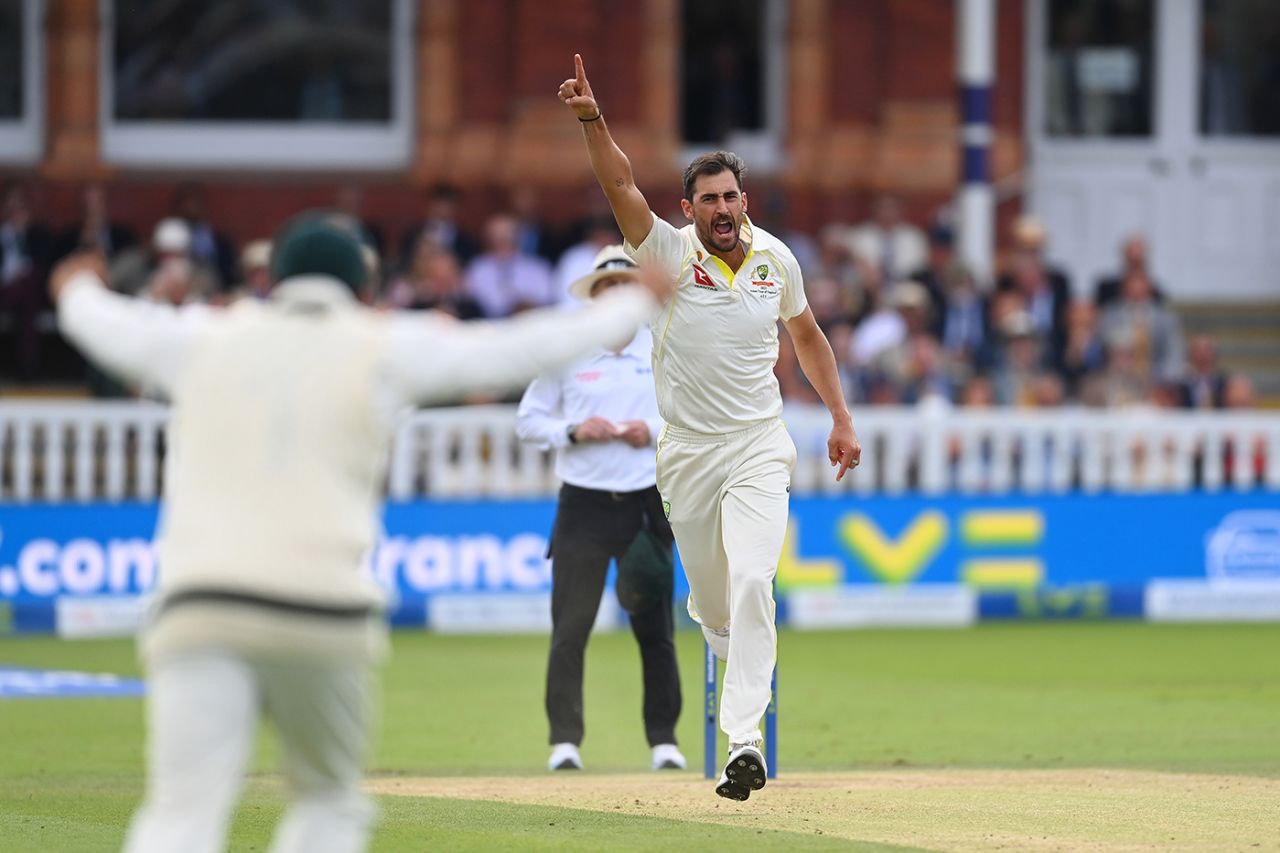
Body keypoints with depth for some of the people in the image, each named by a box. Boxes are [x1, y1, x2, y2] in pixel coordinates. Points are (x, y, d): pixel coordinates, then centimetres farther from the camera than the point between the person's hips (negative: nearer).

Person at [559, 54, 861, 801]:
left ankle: (745, 739, -23)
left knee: (752, 585, -18)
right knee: (710, 599, 11)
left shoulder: (776, 259, 0)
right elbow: (623, 189, -25)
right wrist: (593, 118, -41)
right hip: (687, 452, 0)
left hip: (759, 449, 0)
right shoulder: (671, 255, -9)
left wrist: (841, 419, 15)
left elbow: (807, 333, 17)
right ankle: (746, 663, 46)